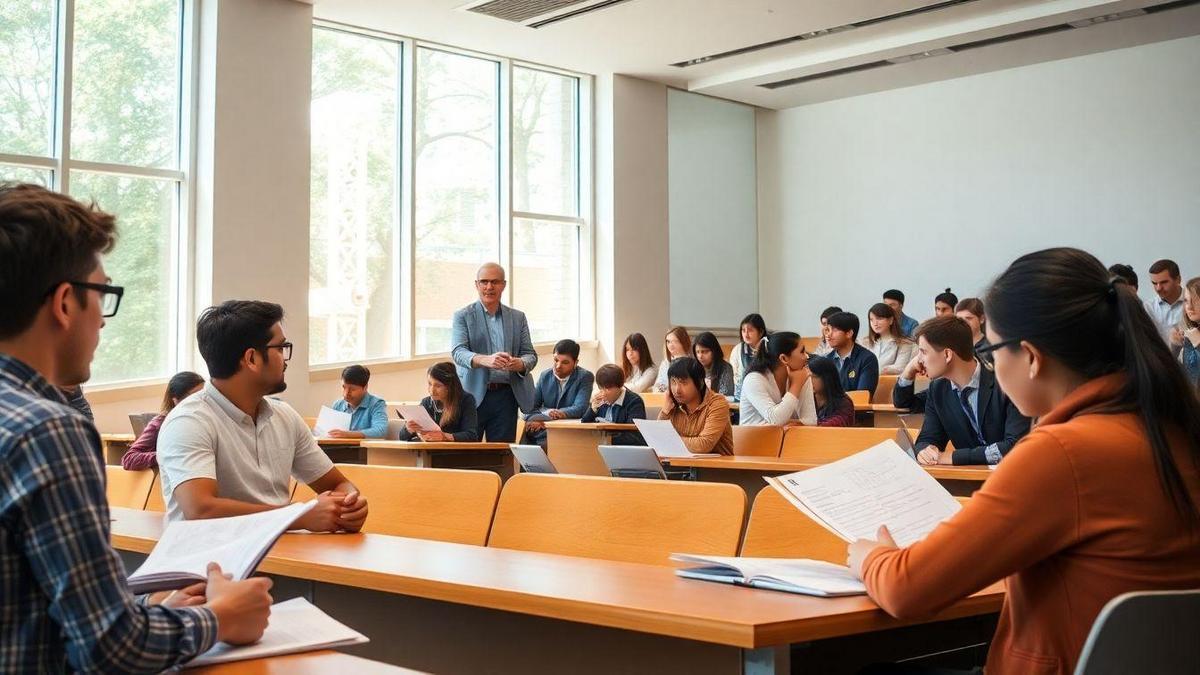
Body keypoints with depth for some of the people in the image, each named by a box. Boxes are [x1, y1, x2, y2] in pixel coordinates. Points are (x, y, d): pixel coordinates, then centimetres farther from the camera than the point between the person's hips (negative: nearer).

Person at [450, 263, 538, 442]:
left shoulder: (518, 317, 14)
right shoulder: (463, 316, 4)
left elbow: (530, 354, 10)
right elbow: (457, 352, -10)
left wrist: (520, 364, -16)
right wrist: (486, 360, -30)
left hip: (506, 395, 3)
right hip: (474, 394, -2)